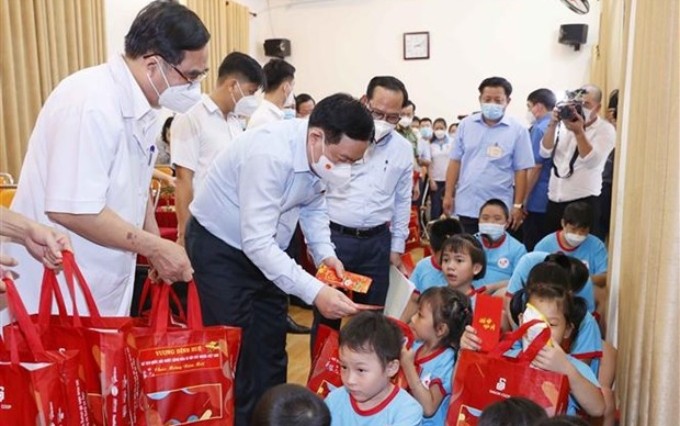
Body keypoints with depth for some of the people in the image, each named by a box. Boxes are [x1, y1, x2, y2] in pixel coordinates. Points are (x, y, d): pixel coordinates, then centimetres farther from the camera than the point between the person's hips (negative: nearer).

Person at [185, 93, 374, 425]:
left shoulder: (322, 155, -10)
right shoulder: (271, 155, -34)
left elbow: (314, 208, 7)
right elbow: (256, 243, -37)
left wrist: (325, 254, -10)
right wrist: (314, 292, -40)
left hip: (265, 247, 7)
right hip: (220, 247, -7)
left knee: (271, 347, 14)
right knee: (237, 351, -2)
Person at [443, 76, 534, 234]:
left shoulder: (517, 130, -3)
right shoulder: (466, 124, 4)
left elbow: (521, 171, -3)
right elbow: (455, 162, 7)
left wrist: (518, 205, -6)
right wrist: (448, 195, 4)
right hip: (465, 207, 2)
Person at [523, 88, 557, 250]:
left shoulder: (539, 128, -12)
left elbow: (536, 166, -16)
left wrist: (522, 199, -12)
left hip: (538, 201, -8)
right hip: (554, 199, 8)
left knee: (533, 250, -2)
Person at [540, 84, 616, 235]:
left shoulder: (605, 130, -1)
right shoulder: (564, 124, 12)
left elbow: (592, 161, -15)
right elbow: (545, 152, 3)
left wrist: (579, 131, -23)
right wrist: (553, 124, -8)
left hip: (583, 200, -4)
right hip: (555, 199, 4)